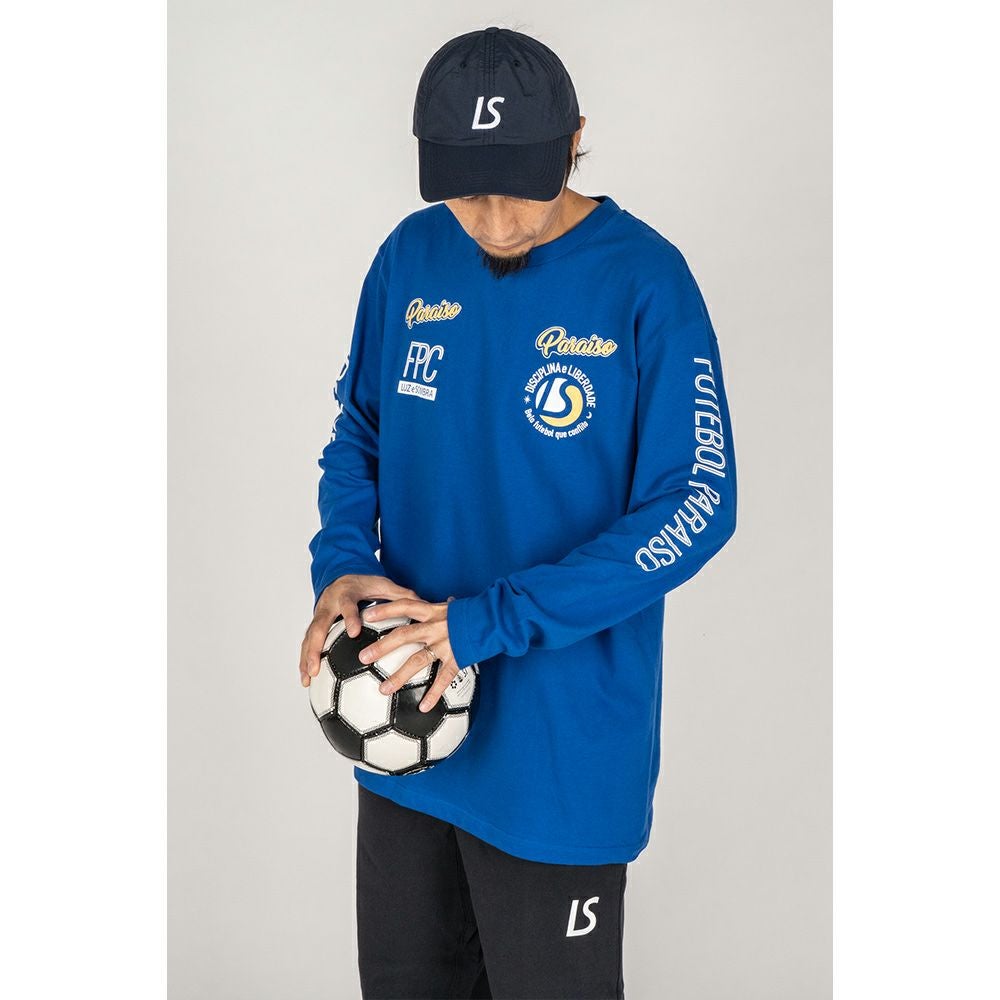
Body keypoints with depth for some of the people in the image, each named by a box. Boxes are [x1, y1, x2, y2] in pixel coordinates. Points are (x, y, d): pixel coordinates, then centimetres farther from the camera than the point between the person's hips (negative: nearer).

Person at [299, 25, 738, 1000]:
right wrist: (343, 564, -10)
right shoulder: (410, 257, -1)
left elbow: (697, 505, -17)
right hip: (405, 724, 5)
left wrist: (492, 621, -24)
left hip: (561, 747, -5)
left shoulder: (644, 281, -16)